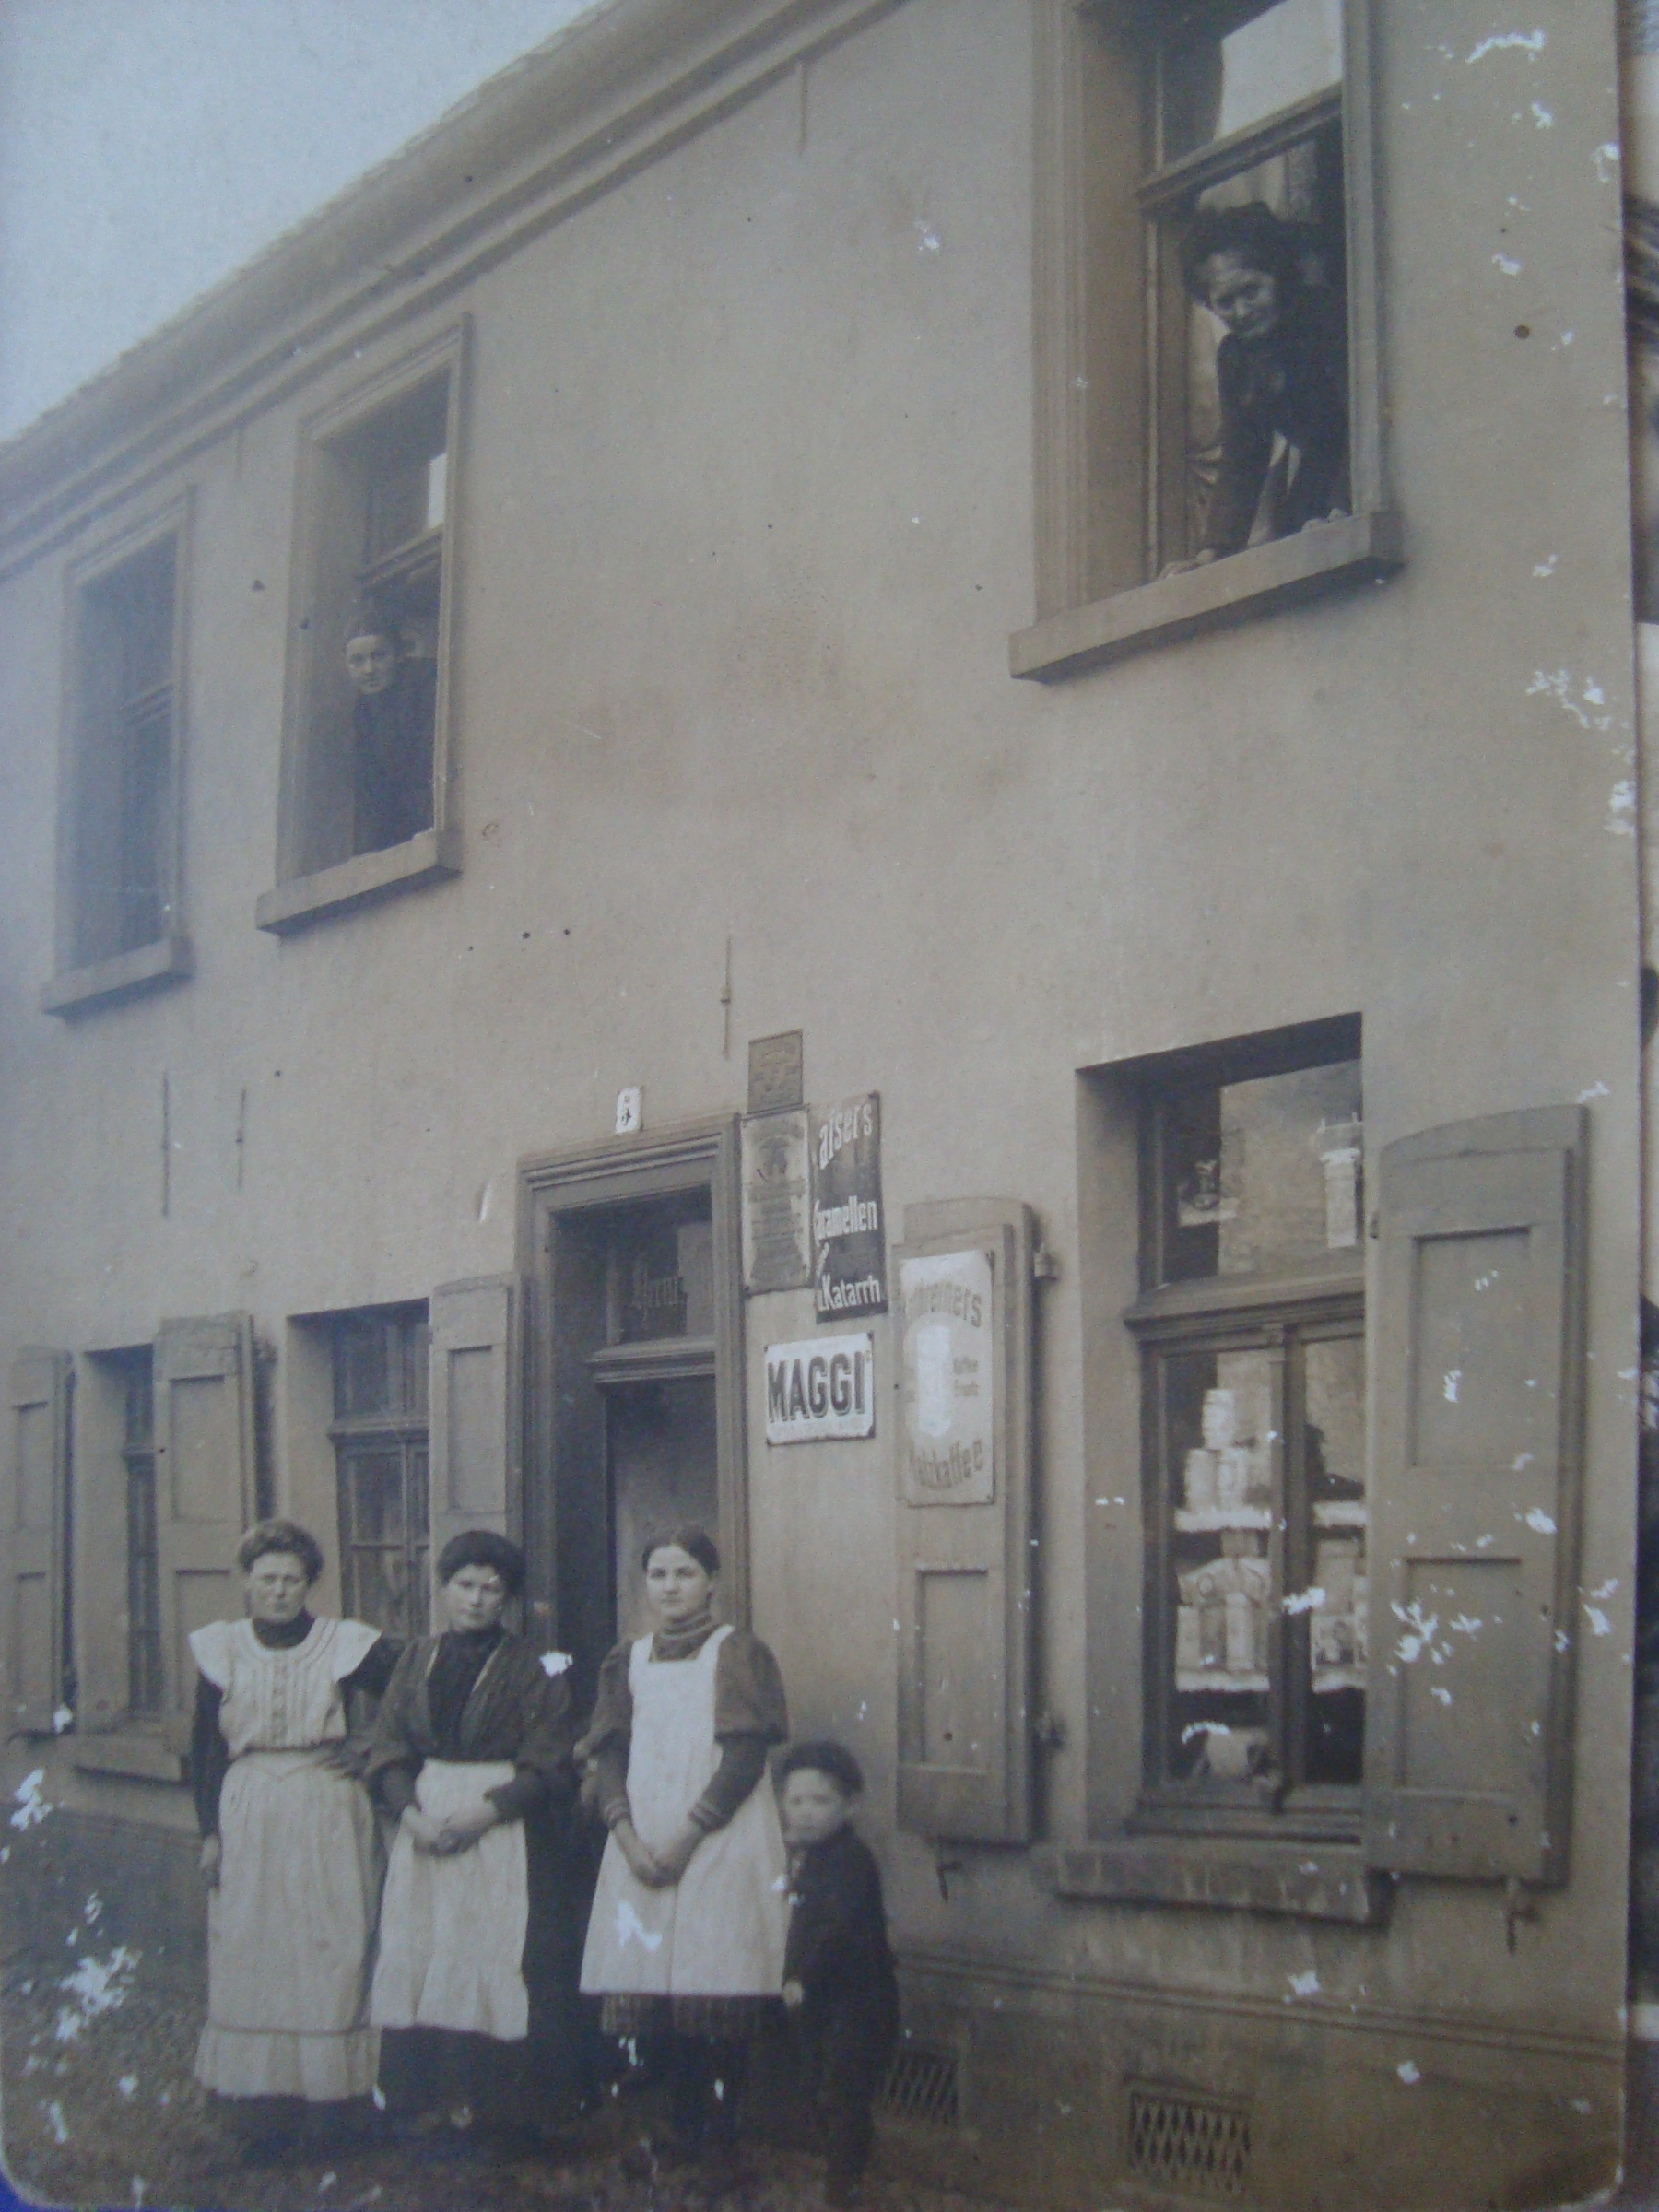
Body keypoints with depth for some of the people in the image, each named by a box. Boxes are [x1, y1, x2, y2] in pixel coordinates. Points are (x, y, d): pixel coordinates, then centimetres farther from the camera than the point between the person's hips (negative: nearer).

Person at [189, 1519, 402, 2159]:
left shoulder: (346, 1644, 0)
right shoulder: (221, 1649, 6)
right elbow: (204, 1746, 8)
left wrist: (371, 1748, -2)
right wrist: (209, 1830, 3)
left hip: (329, 1817, -2)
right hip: (249, 1816, 2)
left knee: (332, 1953, -1)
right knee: (251, 1956, 0)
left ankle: (335, 2104, 5)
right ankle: (263, 2107, 5)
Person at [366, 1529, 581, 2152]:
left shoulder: (531, 1669, 0)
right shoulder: (416, 1662, 11)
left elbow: (547, 1767, -6)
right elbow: (388, 1752, 6)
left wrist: (483, 1813, -17)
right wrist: (412, 1814, -11)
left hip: (503, 1833, -4)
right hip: (424, 1828, 4)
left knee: (492, 1959, -5)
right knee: (420, 1957, 1)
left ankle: (492, 2103, 2)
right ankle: (428, 2099, 9)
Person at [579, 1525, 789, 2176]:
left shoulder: (737, 1653, 1)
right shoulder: (629, 1659, 14)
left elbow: (744, 1758, -8)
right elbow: (610, 1755, 8)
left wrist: (684, 1841, -13)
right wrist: (629, 1840, -8)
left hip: (720, 1846, -4)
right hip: (643, 1846, 4)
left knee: (718, 1991, -7)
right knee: (653, 1991, 1)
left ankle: (721, 2138, 2)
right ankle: (681, 2132, 13)